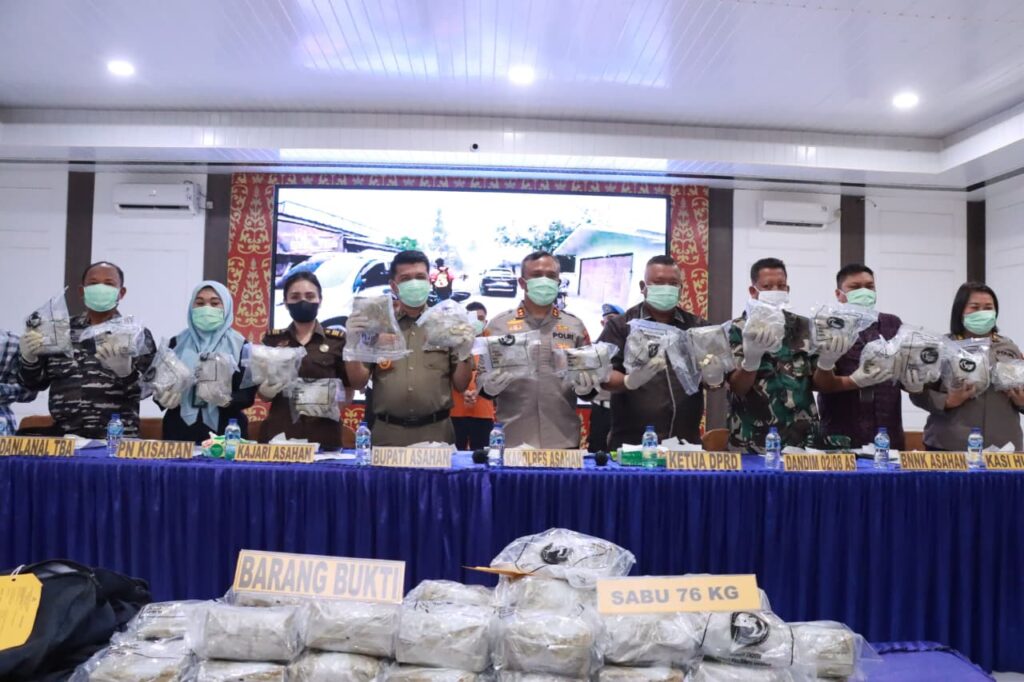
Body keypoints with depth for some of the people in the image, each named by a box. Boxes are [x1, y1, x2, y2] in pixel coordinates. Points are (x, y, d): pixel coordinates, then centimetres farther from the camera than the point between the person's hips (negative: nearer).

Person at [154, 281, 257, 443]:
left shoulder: (239, 345, 2)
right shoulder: (177, 343, 8)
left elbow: (248, 394, -2)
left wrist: (228, 401, -22)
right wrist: (164, 398, -14)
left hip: (225, 431, -1)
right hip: (180, 430, 2)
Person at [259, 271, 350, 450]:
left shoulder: (338, 340, 1)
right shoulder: (272, 339, 7)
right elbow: (262, 392, 10)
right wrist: (265, 391, -11)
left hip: (323, 435, -1)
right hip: (279, 432, 1)